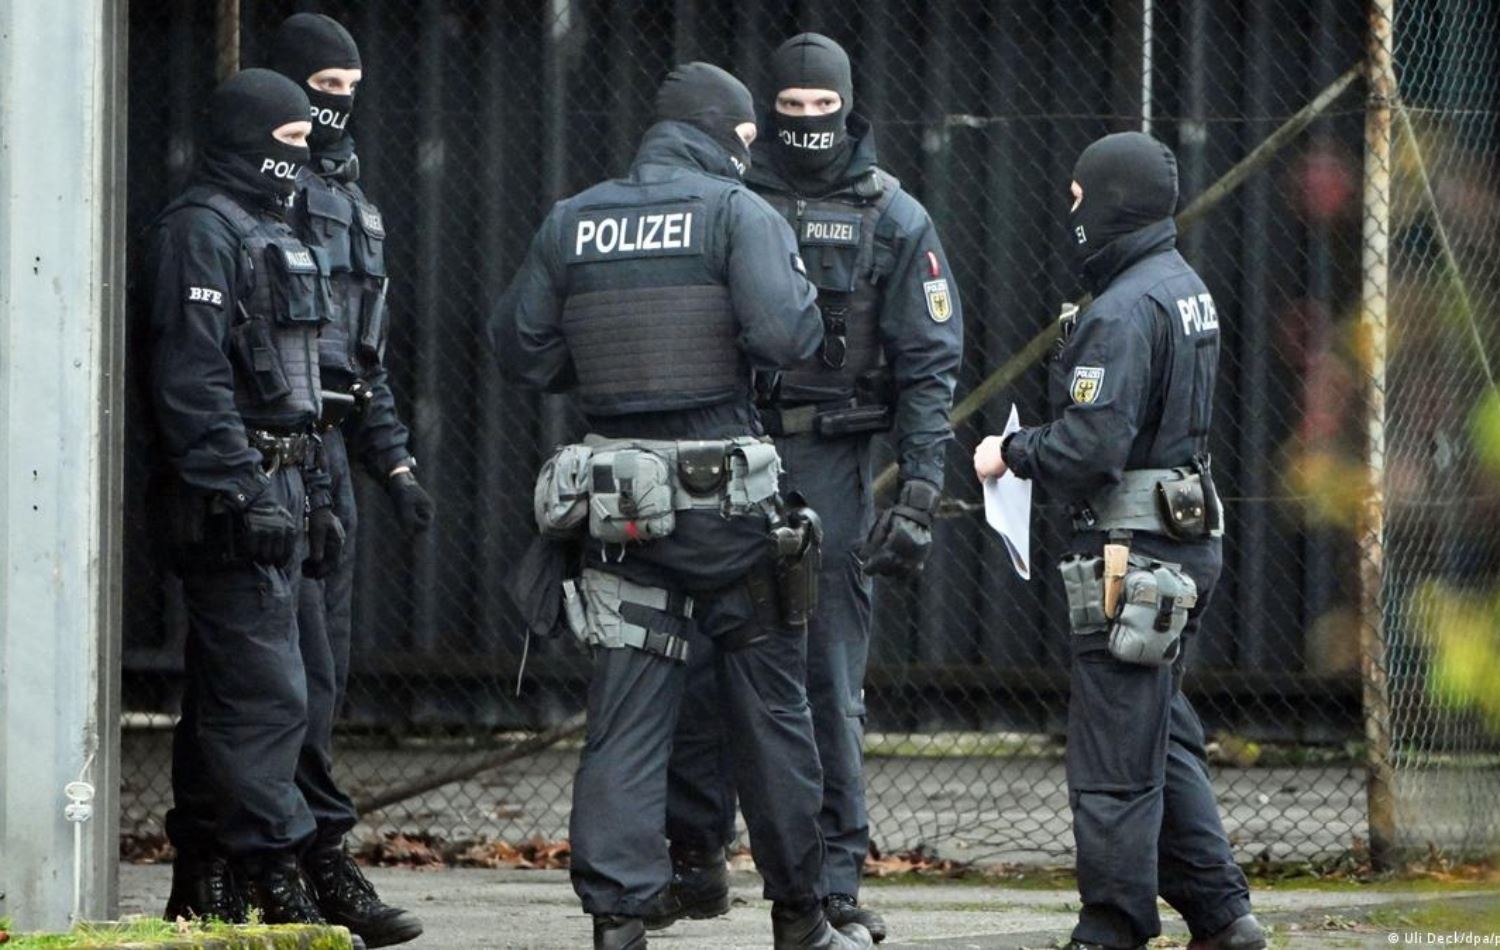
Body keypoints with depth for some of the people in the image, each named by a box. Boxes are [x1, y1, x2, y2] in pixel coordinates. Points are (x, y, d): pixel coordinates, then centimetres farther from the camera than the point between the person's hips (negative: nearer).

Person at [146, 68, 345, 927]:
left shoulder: (274, 235, 21)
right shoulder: (202, 230, -11)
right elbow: (193, 379, -19)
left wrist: (315, 498, 23)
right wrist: (243, 494, -23)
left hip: (276, 491, 10)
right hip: (232, 494, -10)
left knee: (224, 695, 11)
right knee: (266, 694, -12)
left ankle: (203, 883, 15)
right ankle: (273, 879, -13)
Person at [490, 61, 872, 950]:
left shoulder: (571, 224, 7)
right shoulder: (738, 212, -6)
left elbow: (523, 351, 7)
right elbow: (781, 334, -18)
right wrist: (811, 310, 3)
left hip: (618, 503, 3)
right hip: (728, 500, -3)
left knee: (625, 718, 4)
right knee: (772, 709, 10)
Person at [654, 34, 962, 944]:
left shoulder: (893, 218, 4)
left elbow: (930, 363, 2)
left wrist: (921, 491, -7)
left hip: (831, 465, -2)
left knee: (831, 678, -1)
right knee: (702, 665, -2)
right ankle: (695, 859, 9)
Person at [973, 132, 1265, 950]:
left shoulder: (1125, 312, -18)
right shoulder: (1185, 288, 13)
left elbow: (1090, 447, -23)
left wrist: (1012, 452, -5)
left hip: (1129, 552, -10)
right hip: (1184, 538, 10)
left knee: (1114, 758, -4)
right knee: (1164, 741, 18)